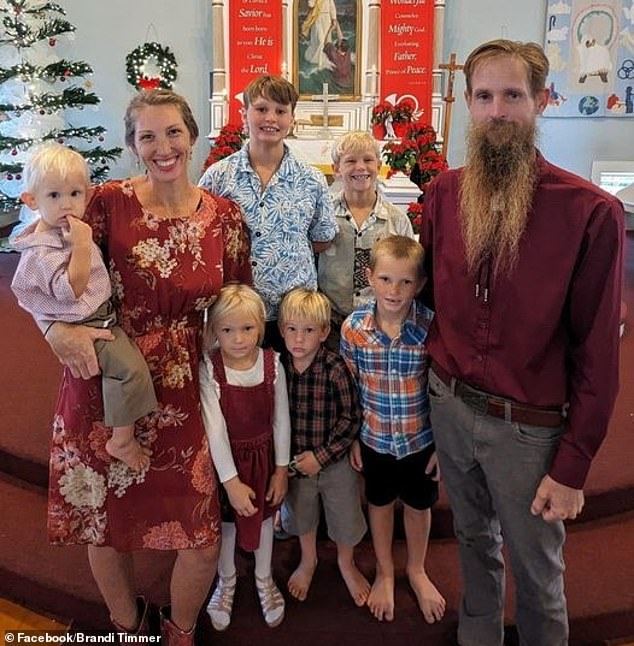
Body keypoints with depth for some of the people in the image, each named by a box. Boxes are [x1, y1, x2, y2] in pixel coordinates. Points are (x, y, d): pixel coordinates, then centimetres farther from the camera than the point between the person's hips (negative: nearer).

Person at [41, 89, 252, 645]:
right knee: (104, 524, 16)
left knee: (204, 538, 3)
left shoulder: (225, 216, 0)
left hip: (183, 394, 1)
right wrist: (60, 330, -20)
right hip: (103, 385, 0)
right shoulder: (109, 202, -6)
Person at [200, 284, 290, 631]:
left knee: (264, 517, 21)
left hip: (263, 455, 2)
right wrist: (231, 482, -21)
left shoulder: (272, 363, -15)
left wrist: (281, 469, -2)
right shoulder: (209, 369, -22)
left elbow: (281, 420, -7)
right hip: (226, 459, -2)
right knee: (226, 522, 18)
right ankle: (226, 580, 46)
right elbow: (215, 428, -22)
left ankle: (264, 578, 48)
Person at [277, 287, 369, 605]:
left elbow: (351, 418, -17)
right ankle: (308, 560, 53)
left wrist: (321, 456, -18)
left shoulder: (335, 368, -22)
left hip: (335, 461, -3)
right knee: (301, 516, 24)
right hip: (294, 460, 3)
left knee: (345, 519, 17)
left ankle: (346, 563, 48)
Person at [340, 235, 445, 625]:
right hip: (375, 440, 1)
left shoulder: (432, 327, -20)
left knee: (419, 506, 21)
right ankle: (385, 574, 48)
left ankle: (417, 572, 49)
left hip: (422, 440, -1)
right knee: (380, 505, 22)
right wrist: (352, 439, 2)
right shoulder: (353, 328, -16)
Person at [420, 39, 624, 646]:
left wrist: (572, 466, -11)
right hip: (448, 405, 4)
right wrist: (436, 372, 6)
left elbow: (596, 352, -13)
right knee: (473, 539, 25)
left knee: (536, 568, 16)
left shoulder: (591, 211, -16)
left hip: (528, 425, -4)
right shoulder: (444, 192, -2)